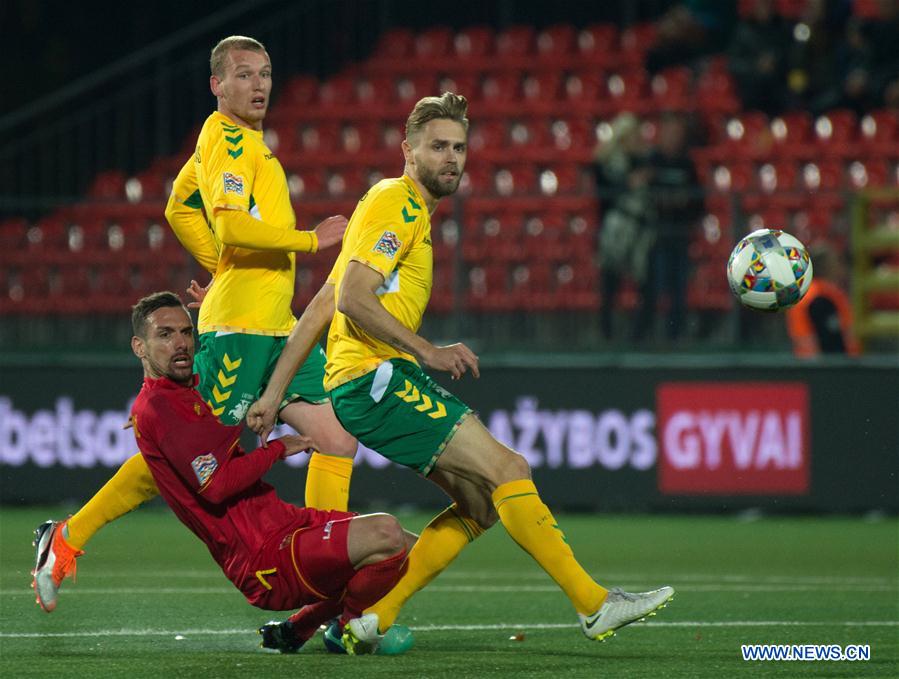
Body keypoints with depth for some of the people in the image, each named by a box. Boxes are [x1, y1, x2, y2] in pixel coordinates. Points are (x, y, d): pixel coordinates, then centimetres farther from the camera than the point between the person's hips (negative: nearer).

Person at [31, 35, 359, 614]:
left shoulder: (239, 138, 18)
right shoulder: (226, 139, -12)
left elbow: (180, 208, 30)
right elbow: (231, 226, -25)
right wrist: (310, 240, -15)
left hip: (277, 327, 10)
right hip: (239, 325, -10)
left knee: (337, 439, 1)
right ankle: (69, 539, 5)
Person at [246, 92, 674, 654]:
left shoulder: (414, 212, 24)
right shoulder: (397, 204, -7)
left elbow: (321, 308, 23)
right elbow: (353, 299, -20)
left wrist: (273, 394, 19)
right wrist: (428, 352, -18)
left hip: (365, 385, 10)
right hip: (378, 377, -10)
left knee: (483, 503, 6)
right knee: (509, 470, -14)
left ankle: (372, 621, 4)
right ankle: (594, 606, -15)